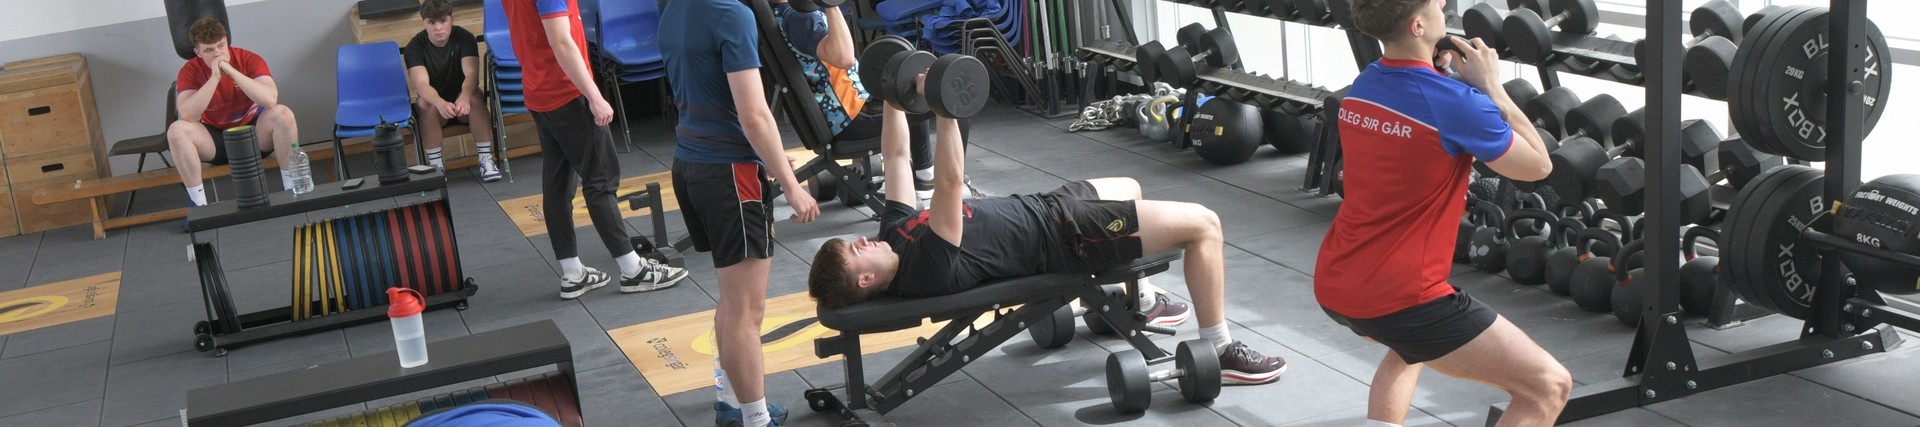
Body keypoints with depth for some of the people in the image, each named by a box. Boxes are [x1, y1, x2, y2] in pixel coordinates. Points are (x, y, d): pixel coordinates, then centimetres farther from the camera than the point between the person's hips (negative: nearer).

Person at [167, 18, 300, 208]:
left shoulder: (248, 60, -13)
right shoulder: (190, 71, -11)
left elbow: (270, 99, -29)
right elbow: (187, 115, -26)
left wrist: (231, 71, -32)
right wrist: (214, 78, -30)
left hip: (255, 132, -1)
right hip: (215, 140, 1)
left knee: (283, 114, -30)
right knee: (176, 130, -26)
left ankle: (291, 190, -20)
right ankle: (199, 204, -20)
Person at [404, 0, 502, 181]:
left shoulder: (464, 38, -14)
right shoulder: (415, 47, -15)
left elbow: (472, 74, -28)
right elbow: (421, 84, -29)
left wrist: (464, 97, -51)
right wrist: (440, 103, -52)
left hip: (462, 99, 0)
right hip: (434, 102, 0)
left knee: (475, 97, -33)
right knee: (425, 104, -33)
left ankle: (486, 159, -26)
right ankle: (435, 164, -25)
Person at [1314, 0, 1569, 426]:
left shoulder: (1361, 87, 6)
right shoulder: (1456, 104, -17)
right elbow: (1538, 166, -2)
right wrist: (1490, 85, 1)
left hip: (1334, 285, 9)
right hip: (1400, 296, -9)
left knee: (1412, 340, 42)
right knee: (1548, 387, -4)